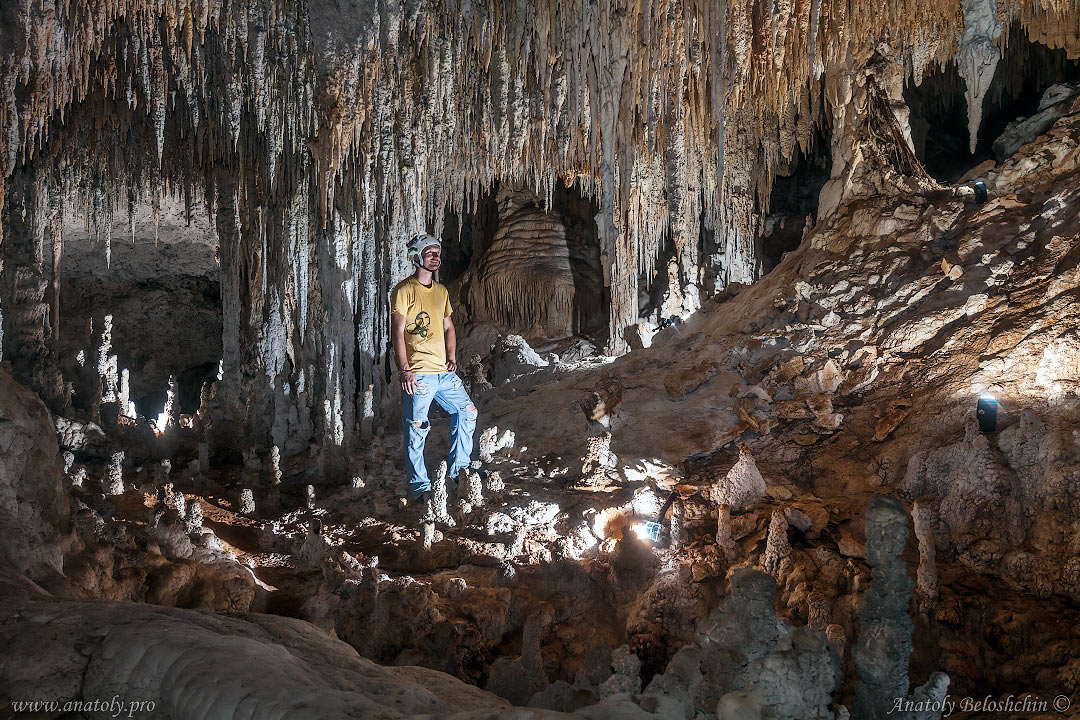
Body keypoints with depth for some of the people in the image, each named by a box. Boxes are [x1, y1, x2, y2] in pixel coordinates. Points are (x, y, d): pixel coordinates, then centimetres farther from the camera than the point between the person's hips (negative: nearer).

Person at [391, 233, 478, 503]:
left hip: (444, 371, 8)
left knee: (467, 412, 13)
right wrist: (405, 370, -18)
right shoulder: (404, 290, -7)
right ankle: (420, 487, 7)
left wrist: (452, 357, 8)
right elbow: (397, 332, -12)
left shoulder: (441, 291, 16)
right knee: (416, 430, -3)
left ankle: (458, 469, 26)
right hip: (417, 374, -7)